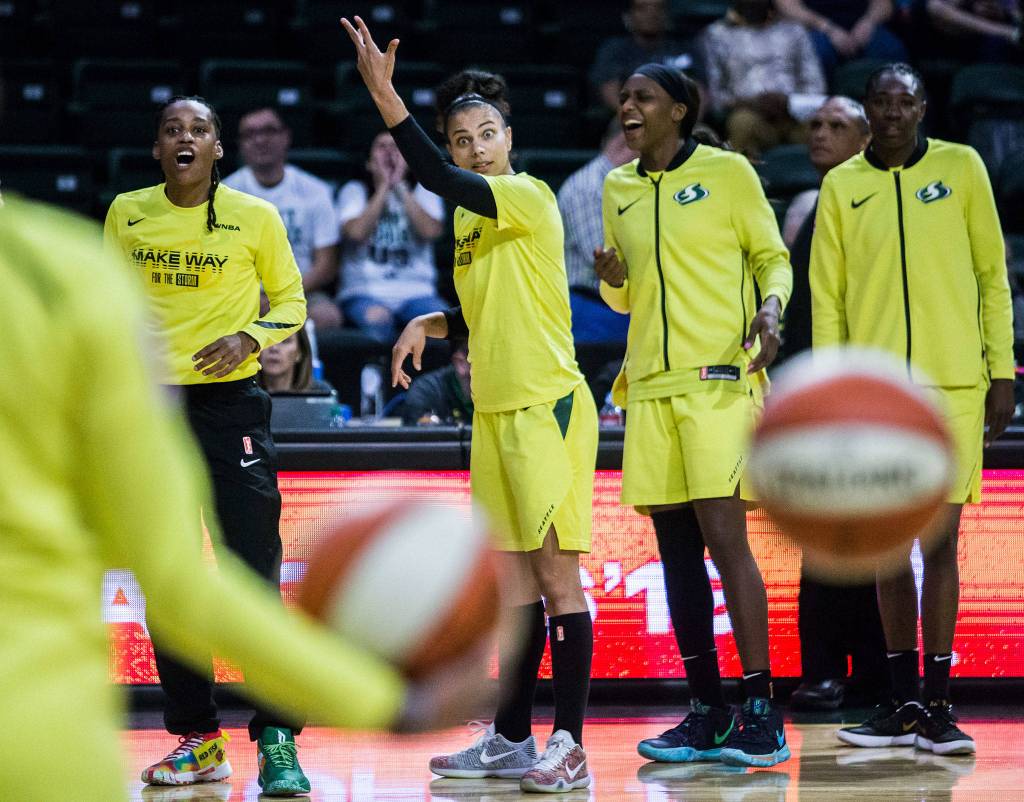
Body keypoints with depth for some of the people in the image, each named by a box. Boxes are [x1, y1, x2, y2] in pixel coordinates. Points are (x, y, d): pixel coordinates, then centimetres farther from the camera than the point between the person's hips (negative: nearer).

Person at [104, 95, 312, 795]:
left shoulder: (256, 217, -3)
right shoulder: (127, 214, 6)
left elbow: (292, 301, 6)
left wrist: (249, 337, -12)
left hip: (230, 401, -4)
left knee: (255, 573, -11)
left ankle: (277, 741, -10)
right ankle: (198, 739, 14)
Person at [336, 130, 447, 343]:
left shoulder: (423, 191, 17)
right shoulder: (354, 191, 13)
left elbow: (431, 230, -6)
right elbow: (356, 232, -9)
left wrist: (399, 187, -3)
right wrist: (384, 187, -2)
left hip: (416, 292, 2)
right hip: (365, 292, -2)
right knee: (377, 318, -38)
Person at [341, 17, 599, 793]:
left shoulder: (529, 197, -11)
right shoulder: (472, 219, 15)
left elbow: (444, 183, -28)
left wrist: (386, 97, -32)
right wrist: (430, 325, 9)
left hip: (548, 408, -9)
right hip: (495, 410, 9)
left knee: (556, 574, -8)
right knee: (516, 580, 11)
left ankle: (570, 745, -7)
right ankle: (511, 739, 16)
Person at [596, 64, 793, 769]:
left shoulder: (726, 171, 1)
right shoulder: (619, 189, 16)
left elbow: (772, 257, 4)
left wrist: (769, 307, -16)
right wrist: (614, 280, 1)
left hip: (720, 379, -6)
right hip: (651, 386, 6)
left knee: (724, 537, -13)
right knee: (677, 550, 4)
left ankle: (763, 714, -11)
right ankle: (708, 713, 10)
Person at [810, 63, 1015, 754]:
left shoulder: (961, 167, 4)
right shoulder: (842, 186, 7)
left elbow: (993, 274, 6)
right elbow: (826, 294, 8)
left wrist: (1001, 371, 1)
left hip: (953, 384, -2)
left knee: (941, 541, -4)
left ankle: (937, 704, -1)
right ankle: (903, 703, 12)